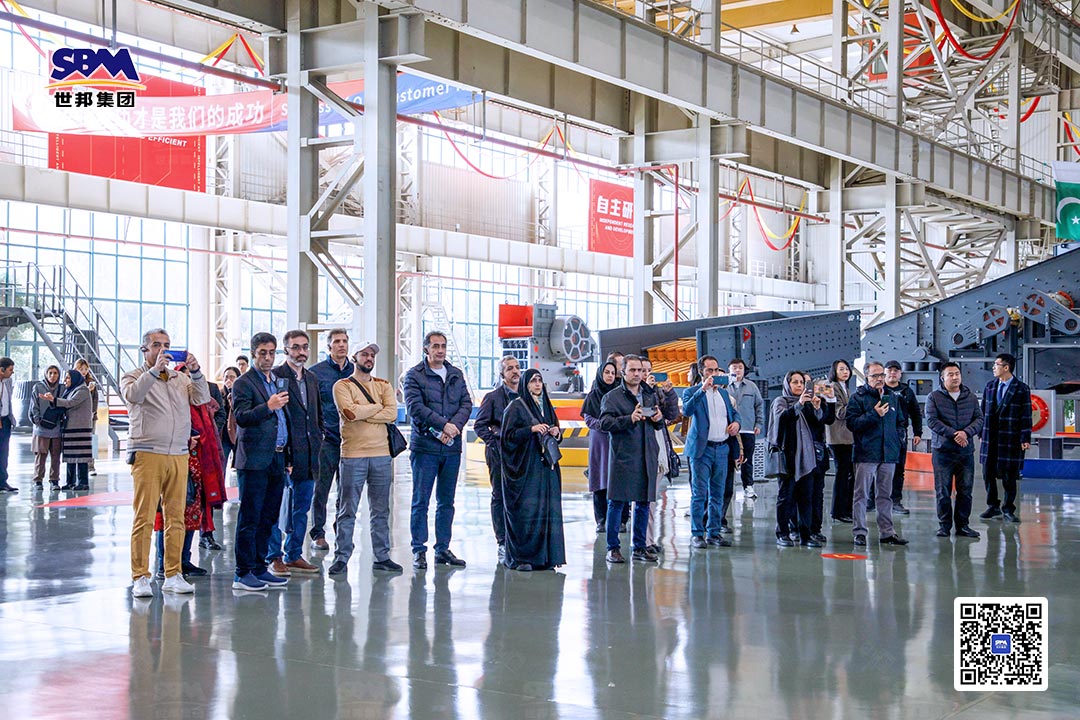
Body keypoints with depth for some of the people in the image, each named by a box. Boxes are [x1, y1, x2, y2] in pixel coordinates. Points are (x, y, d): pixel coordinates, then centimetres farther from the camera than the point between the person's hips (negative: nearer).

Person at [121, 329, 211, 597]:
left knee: (176, 517, 5)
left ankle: (173, 575, 11)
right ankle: (140, 578, -1)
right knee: (144, 517, -6)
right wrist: (154, 370, -21)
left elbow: (202, 398, 4)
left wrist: (195, 371, -10)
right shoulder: (133, 377, 7)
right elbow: (133, 395, -15)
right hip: (147, 455, -4)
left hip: (179, 456, 4)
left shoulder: (180, 378, 18)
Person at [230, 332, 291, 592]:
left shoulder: (281, 382, 19)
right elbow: (241, 417, -16)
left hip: (277, 460, 7)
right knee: (249, 519, -5)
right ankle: (243, 574, -2)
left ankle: (259, 568, 17)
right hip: (254, 461, -7)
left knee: (267, 518, 10)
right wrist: (268, 407, -31)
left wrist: (288, 457, 17)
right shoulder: (243, 383, -3)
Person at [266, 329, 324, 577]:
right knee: (278, 507, -1)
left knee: (302, 508, 11)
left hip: (308, 455, 7)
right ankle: (274, 557, 7)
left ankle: (294, 556, 19)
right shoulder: (275, 376, -8)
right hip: (284, 453, -7)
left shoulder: (312, 379, 16)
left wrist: (317, 440, 11)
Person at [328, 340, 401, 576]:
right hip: (353, 455, -4)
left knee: (381, 511, 9)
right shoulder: (342, 386, 2)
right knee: (347, 510, 0)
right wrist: (378, 407, -4)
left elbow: (392, 414, -4)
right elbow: (350, 412, -16)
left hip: (381, 455, 4)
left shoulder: (384, 386, 13)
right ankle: (341, 558, 6)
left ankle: (382, 557, 16)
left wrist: (362, 413, -10)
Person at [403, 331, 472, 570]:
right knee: (421, 501, -2)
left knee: (446, 502, 10)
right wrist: (443, 425, -18)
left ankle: (443, 549, 17)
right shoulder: (414, 375, -2)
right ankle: (419, 550, 4)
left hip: (452, 447, 5)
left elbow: (466, 404, 7)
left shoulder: (456, 375, 14)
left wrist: (455, 426, -12)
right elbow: (415, 406, -13)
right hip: (425, 446, -5)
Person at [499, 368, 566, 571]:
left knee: (548, 509, 2)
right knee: (526, 511, -8)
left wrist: (556, 433, -2)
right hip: (525, 467, -6)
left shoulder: (546, 406, 17)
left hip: (546, 466, 6)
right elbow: (508, 435, -9)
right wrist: (531, 429, -18)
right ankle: (521, 558, -3)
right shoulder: (516, 407, -1)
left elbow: (556, 437, 21)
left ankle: (546, 557, 7)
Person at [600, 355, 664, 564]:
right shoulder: (612, 397, -1)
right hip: (622, 456, -5)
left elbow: (659, 424, 22)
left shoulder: (650, 395, 15)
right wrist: (629, 419, -24)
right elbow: (605, 423, -12)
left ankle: (639, 547, 17)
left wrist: (659, 418, -1)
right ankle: (613, 548, 5)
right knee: (617, 502, -3)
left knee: (643, 503, 9)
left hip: (647, 457, 5)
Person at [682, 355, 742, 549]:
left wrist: (736, 423, 4)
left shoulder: (723, 392, 16)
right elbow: (687, 410, -22)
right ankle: (697, 534, 2)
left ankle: (714, 532, 16)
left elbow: (734, 413, 27)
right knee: (699, 494, -4)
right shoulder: (693, 392, -3)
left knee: (717, 493, 9)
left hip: (721, 449, 6)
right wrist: (702, 389, -28)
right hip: (702, 449, -6)